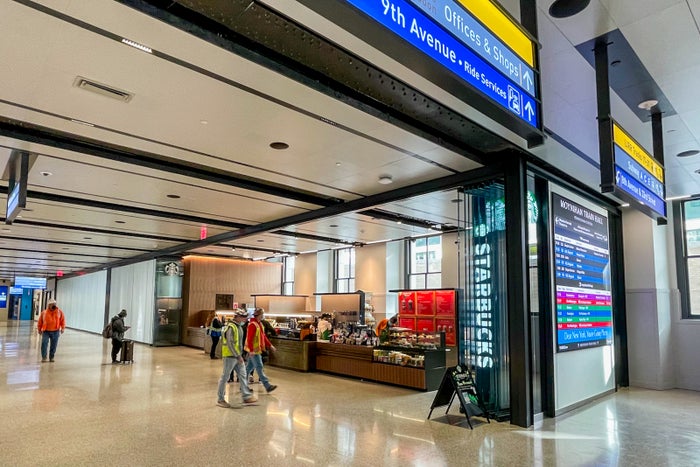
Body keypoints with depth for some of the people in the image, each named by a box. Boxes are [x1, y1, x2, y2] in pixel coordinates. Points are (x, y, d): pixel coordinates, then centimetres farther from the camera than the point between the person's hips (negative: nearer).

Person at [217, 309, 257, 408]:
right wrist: (238, 356, -21)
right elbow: (230, 344, -23)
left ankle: (246, 396, 14)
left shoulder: (239, 326, 11)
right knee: (225, 377, 3)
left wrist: (240, 355, 17)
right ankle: (220, 399, 14)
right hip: (230, 356, -9)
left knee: (242, 375, 9)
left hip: (238, 356, 9)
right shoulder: (231, 327, -19)